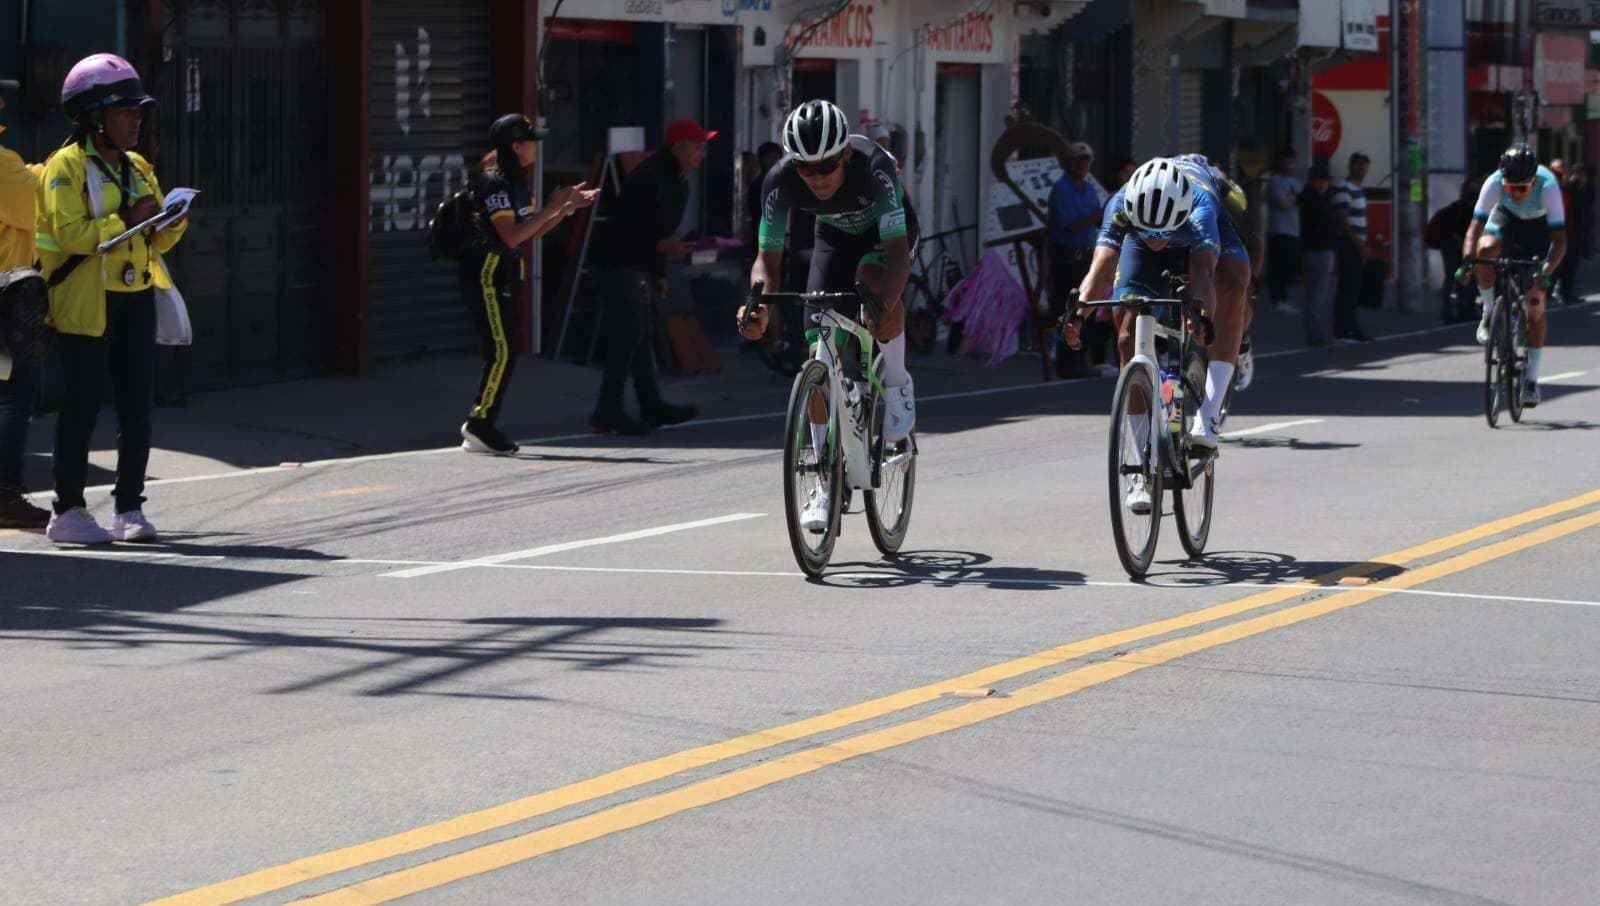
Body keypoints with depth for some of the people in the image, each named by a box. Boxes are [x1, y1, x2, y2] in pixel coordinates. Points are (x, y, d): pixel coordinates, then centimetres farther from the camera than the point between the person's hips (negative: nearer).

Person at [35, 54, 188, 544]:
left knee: (137, 407, 4)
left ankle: (129, 509, 10)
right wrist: (126, 221, -22)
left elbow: (156, 241, 18)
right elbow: (69, 233, -17)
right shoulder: (66, 167, -5)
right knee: (82, 406, -5)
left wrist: (172, 223, -3)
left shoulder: (137, 168, 17)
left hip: (135, 300, 7)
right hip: (85, 302, -7)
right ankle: (68, 510, 2)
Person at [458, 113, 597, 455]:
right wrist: (552, 207, -19)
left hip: (507, 273, 10)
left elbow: (532, 233, 17)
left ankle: (480, 429, 11)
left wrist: (569, 206, 10)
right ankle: (480, 424, -8)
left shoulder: (517, 183, 13)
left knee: (504, 353, 8)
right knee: (501, 351, -12)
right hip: (487, 271, -10)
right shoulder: (494, 183, -15)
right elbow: (511, 236, -22)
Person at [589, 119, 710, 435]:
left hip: (637, 266, 10)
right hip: (621, 263, -10)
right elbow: (626, 227, -24)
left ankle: (652, 406, 18)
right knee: (629, 334, -12)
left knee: (644, 335, 12)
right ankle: (608, 411, -11)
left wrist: (659, 274, 17)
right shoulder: (649, 177, -20)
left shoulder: (676, 181, 14)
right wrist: (662, 246, -29)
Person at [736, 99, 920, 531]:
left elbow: (898, 251, -45)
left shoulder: (874, 167, -40)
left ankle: (897, 386, -12)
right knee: (820, 356, -9)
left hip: (885, 231, -3)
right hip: (834, 237, 3)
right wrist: (759, 304, -46)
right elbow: (768, 257, -25)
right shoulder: (781, 181, -31)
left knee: (872, 281, -38)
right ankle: (827, 483, 0)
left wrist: (882, 308, -62)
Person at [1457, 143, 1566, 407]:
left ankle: (1531, 378, 4)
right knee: (1485, 249, -35)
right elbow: (1475, 228, -35)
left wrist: (1546, 272, -53)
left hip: (1540, 226, -1)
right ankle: (1489, 314, -11)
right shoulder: (1494, 183, -34)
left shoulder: (1547, 186, -38)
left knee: (1535, 305, -6)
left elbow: (1559, 239, -38)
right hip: (1507, 217, 1)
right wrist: (1466, 261, -51)